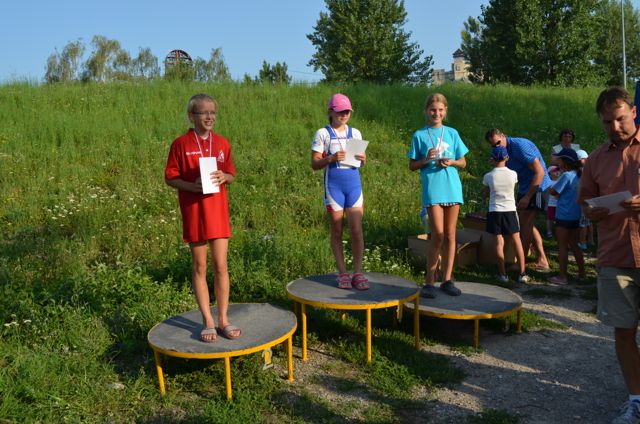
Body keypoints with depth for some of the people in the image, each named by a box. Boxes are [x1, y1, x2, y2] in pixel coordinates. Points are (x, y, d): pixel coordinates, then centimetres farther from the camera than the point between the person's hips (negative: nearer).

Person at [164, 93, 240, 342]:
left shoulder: (222, 143, 5)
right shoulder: (181, 144, -4)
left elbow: (231, 175, 13)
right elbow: (170, 177, -2)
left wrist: (224, 177, -10)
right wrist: (192, 186, -19)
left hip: (218, 211, 2)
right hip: (193, 212, -2)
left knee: (220, 266, 3)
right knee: (200, 268, 7)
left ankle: (223, 319, 15)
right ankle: (207, 321, 17)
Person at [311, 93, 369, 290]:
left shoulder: (355, 133, 11)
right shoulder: (323, 134, 1)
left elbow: (361, 159, 16)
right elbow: (314, 164, -2)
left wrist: (363, 159, -7)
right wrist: (331, 158, -19)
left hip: (354, 185, 2)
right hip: (334, 186, -2)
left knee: (356, 230, -4)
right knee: (337, 232, 4)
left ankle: (357, 273, 2)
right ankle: (343, 273, 13)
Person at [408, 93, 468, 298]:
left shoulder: (452, 133, 11)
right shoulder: (419, 135, 4)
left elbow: (463, 163, 14)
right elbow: (412, 165, 6)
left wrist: (451, 162, -7)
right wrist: (426, 159, -12)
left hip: (452, 187, 3)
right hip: (432, 189, -3)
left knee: (450, 235, 6)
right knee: (438, 235, -10)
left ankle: (447, 279, 15)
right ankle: (429, 281, 2)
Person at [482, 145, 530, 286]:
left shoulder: (488, 176, -7)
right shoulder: (513, 174, -5)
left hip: (495, 211, 0)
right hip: (510, 211, 1)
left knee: (499, 243, 3)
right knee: (516, 241, 8)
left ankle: (503, 275, 3)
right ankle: (522, 274, 10)